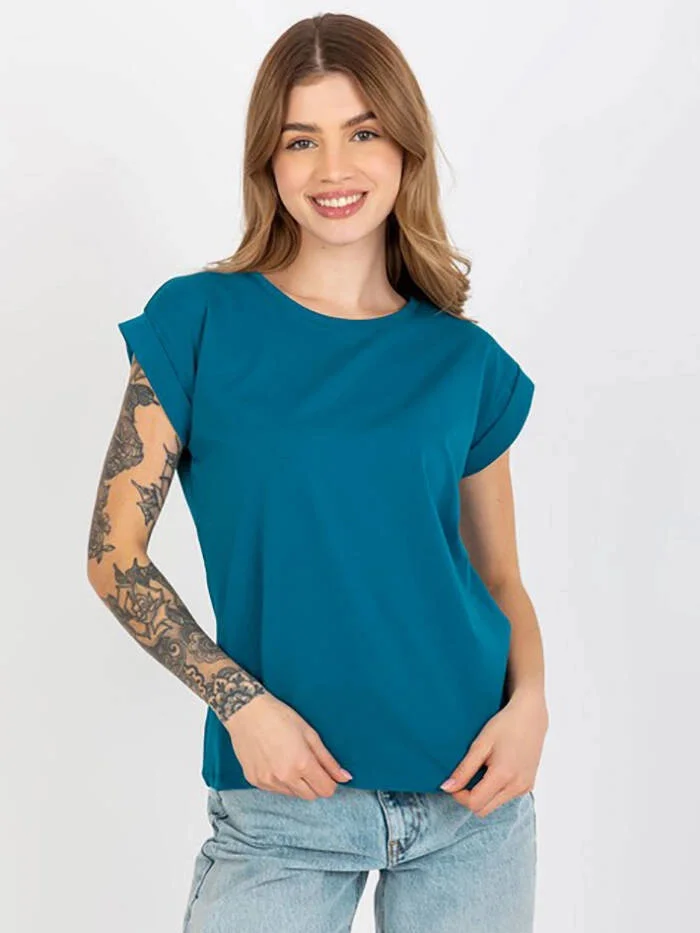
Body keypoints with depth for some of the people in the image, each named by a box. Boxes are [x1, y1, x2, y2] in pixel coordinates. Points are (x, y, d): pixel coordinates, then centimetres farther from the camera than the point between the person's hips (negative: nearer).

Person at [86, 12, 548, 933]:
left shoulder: (467, 363, 2)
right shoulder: (200, 321, -4)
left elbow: (501, 577, 9)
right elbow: (115, 553, -4)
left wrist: (530, 703, -9)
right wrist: (241, 702, -14)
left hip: (473, 795, 2)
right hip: (287, 799, -2)